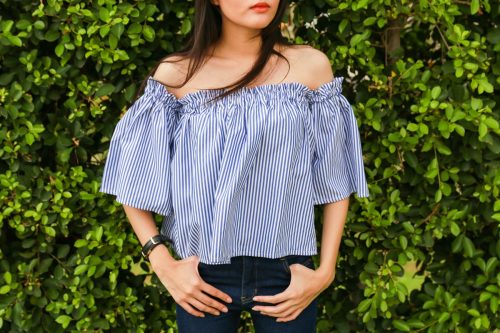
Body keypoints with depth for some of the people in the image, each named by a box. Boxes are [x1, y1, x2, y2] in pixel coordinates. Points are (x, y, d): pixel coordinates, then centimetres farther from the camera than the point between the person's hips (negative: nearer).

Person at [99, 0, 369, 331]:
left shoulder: (311, 66, -3)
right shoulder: (176, 74, -4)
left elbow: (335, 180, 2)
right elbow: (134, 180, 2)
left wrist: (326, 270, -4)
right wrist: (163, 264, -6)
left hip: (287, 274, 0)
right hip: (202, 277, 0)